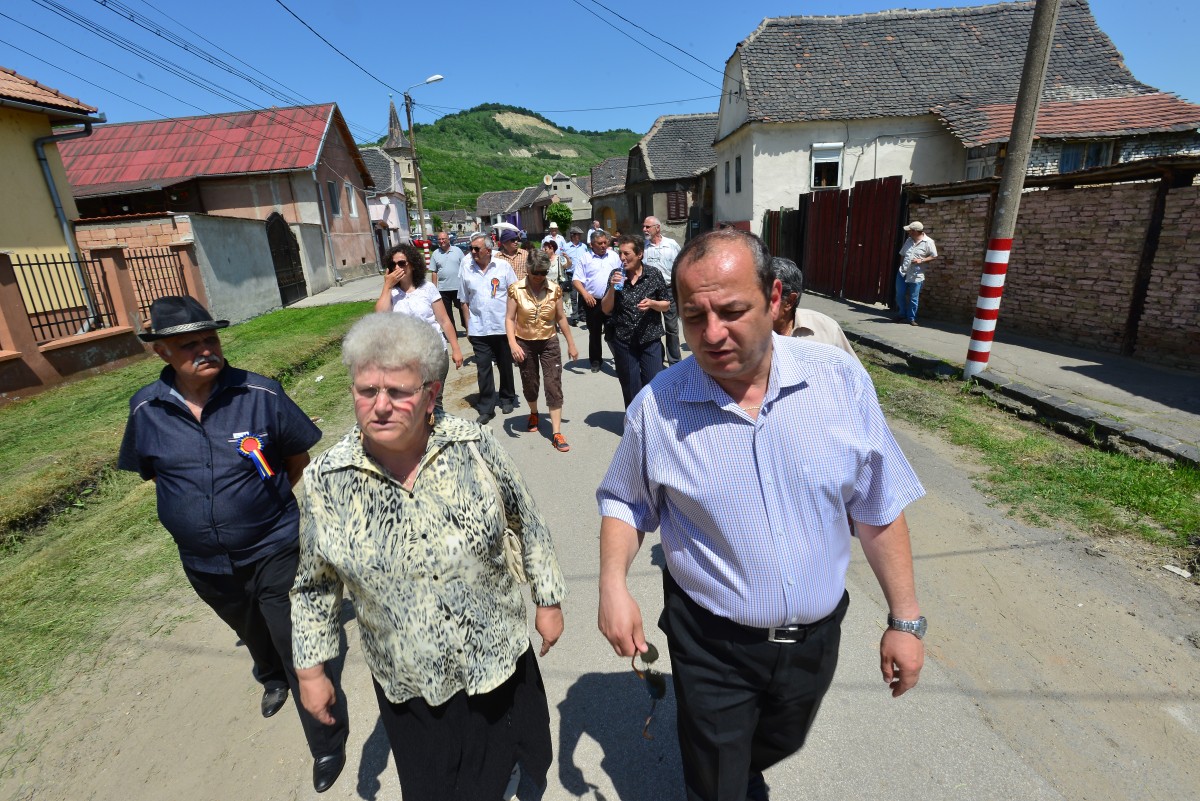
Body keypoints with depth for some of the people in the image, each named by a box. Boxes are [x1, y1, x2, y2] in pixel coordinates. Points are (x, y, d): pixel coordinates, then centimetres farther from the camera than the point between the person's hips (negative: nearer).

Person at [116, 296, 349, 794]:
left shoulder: (260, 394, -19)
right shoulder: (146, 410, -10)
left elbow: (298, 456, -4)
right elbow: (150, 471, 9)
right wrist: (202, 508, 9)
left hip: (275, 550, -4)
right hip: (206, 564, 4)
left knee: (298, 649, 4)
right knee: (254, 635, 31)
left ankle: (327, 745, 27)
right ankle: (273, 679, 64)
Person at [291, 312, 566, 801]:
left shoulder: (474, 446, -18)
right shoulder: (326, 481, -15)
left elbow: (528, 524, -5)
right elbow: (314, 585, 0)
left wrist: (548, 599, 1)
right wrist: (311, 669, 6)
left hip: (499, 658, 0)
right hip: (407, 687, 0)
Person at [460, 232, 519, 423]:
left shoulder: (503, 266, -2)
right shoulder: (467, 271, 3)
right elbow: (464, 302, 8)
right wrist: (468, 327, 5)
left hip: (502, 327, -1)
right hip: (478, 330, 1)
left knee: (505, 366, 13)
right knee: (483, 369, 2)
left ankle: (507, 399, 31)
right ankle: (486, 408, 11)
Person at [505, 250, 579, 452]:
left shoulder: (554, 289, -5)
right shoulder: (516, 289, -9)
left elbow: (561, 318, 3)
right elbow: (510, 318, -9)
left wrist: (571, 344, 6)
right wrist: (513, 344, -23)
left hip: (549, 342, 0)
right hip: (524, 343, 0)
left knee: (554, 386, -5)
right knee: (529, 384, 15)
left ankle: (556, 432, -3)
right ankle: (534, 413, 46)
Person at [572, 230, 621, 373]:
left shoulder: (614, 256, 8)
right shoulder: (585, 259, 0)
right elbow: (576, 279, -4)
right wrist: (585, 294, -19)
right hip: (593, 301, -1)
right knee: (594, 333, 10)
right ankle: (595, 360, 22)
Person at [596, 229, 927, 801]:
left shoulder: (840, 379, -15)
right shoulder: (656, 406, -18)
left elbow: (879, 507, -5)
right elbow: (625, 501, -3)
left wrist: (905, 620, -1)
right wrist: (613, 584, -18)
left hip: (816, 637, 3)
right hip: (712, 647, -2)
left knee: (779, 745, 31)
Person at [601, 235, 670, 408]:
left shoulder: (654, 275, -3)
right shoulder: (616, 275, 1)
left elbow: (666, 304, 6)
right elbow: (606, 310, 1)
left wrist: (652, 303, -15)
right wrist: (612, 287, -14)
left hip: (651, 340, -1)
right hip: (623, 342, 1)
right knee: (631, 391, 10)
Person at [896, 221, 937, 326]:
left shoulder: (928, 242, -7)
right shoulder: (908, 240, 9)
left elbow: (934, 256, -4)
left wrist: (921, 260, -17)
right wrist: (901, 267, 10)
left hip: (916, 276, -5)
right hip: (902, 273, 5)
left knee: (913, 298, 1)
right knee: (900, 295, 8)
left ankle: (911, 318, 12)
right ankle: (902, 315, 25)